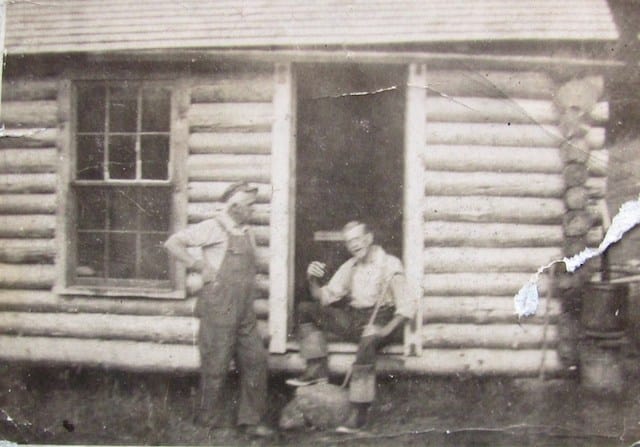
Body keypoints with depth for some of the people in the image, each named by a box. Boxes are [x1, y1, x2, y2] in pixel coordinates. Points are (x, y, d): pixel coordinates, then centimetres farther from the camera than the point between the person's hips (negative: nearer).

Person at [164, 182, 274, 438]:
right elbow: (173, 243, -11)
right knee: (215, 366, -1)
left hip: (244, 313, 7)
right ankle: (210, 425, 12)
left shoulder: (247, 234, 15)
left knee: (256, 361, 6)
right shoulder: (213, 228, -7)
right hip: (219, 310, -7)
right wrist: (199, 266, -13)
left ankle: (251, 421, 15)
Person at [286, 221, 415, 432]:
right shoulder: (349, 267, 16)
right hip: (353, 319, 6)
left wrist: (387, 329, -24)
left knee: (367, 341, -41)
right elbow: (325, 297, 14)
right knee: (306, 308, -6)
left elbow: (406, 306, -10)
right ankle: (317, 368, -14)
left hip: (381, 319, -6)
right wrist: (313, 280, -5)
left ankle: (359, 411, -37)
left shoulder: (390, 264, -2)